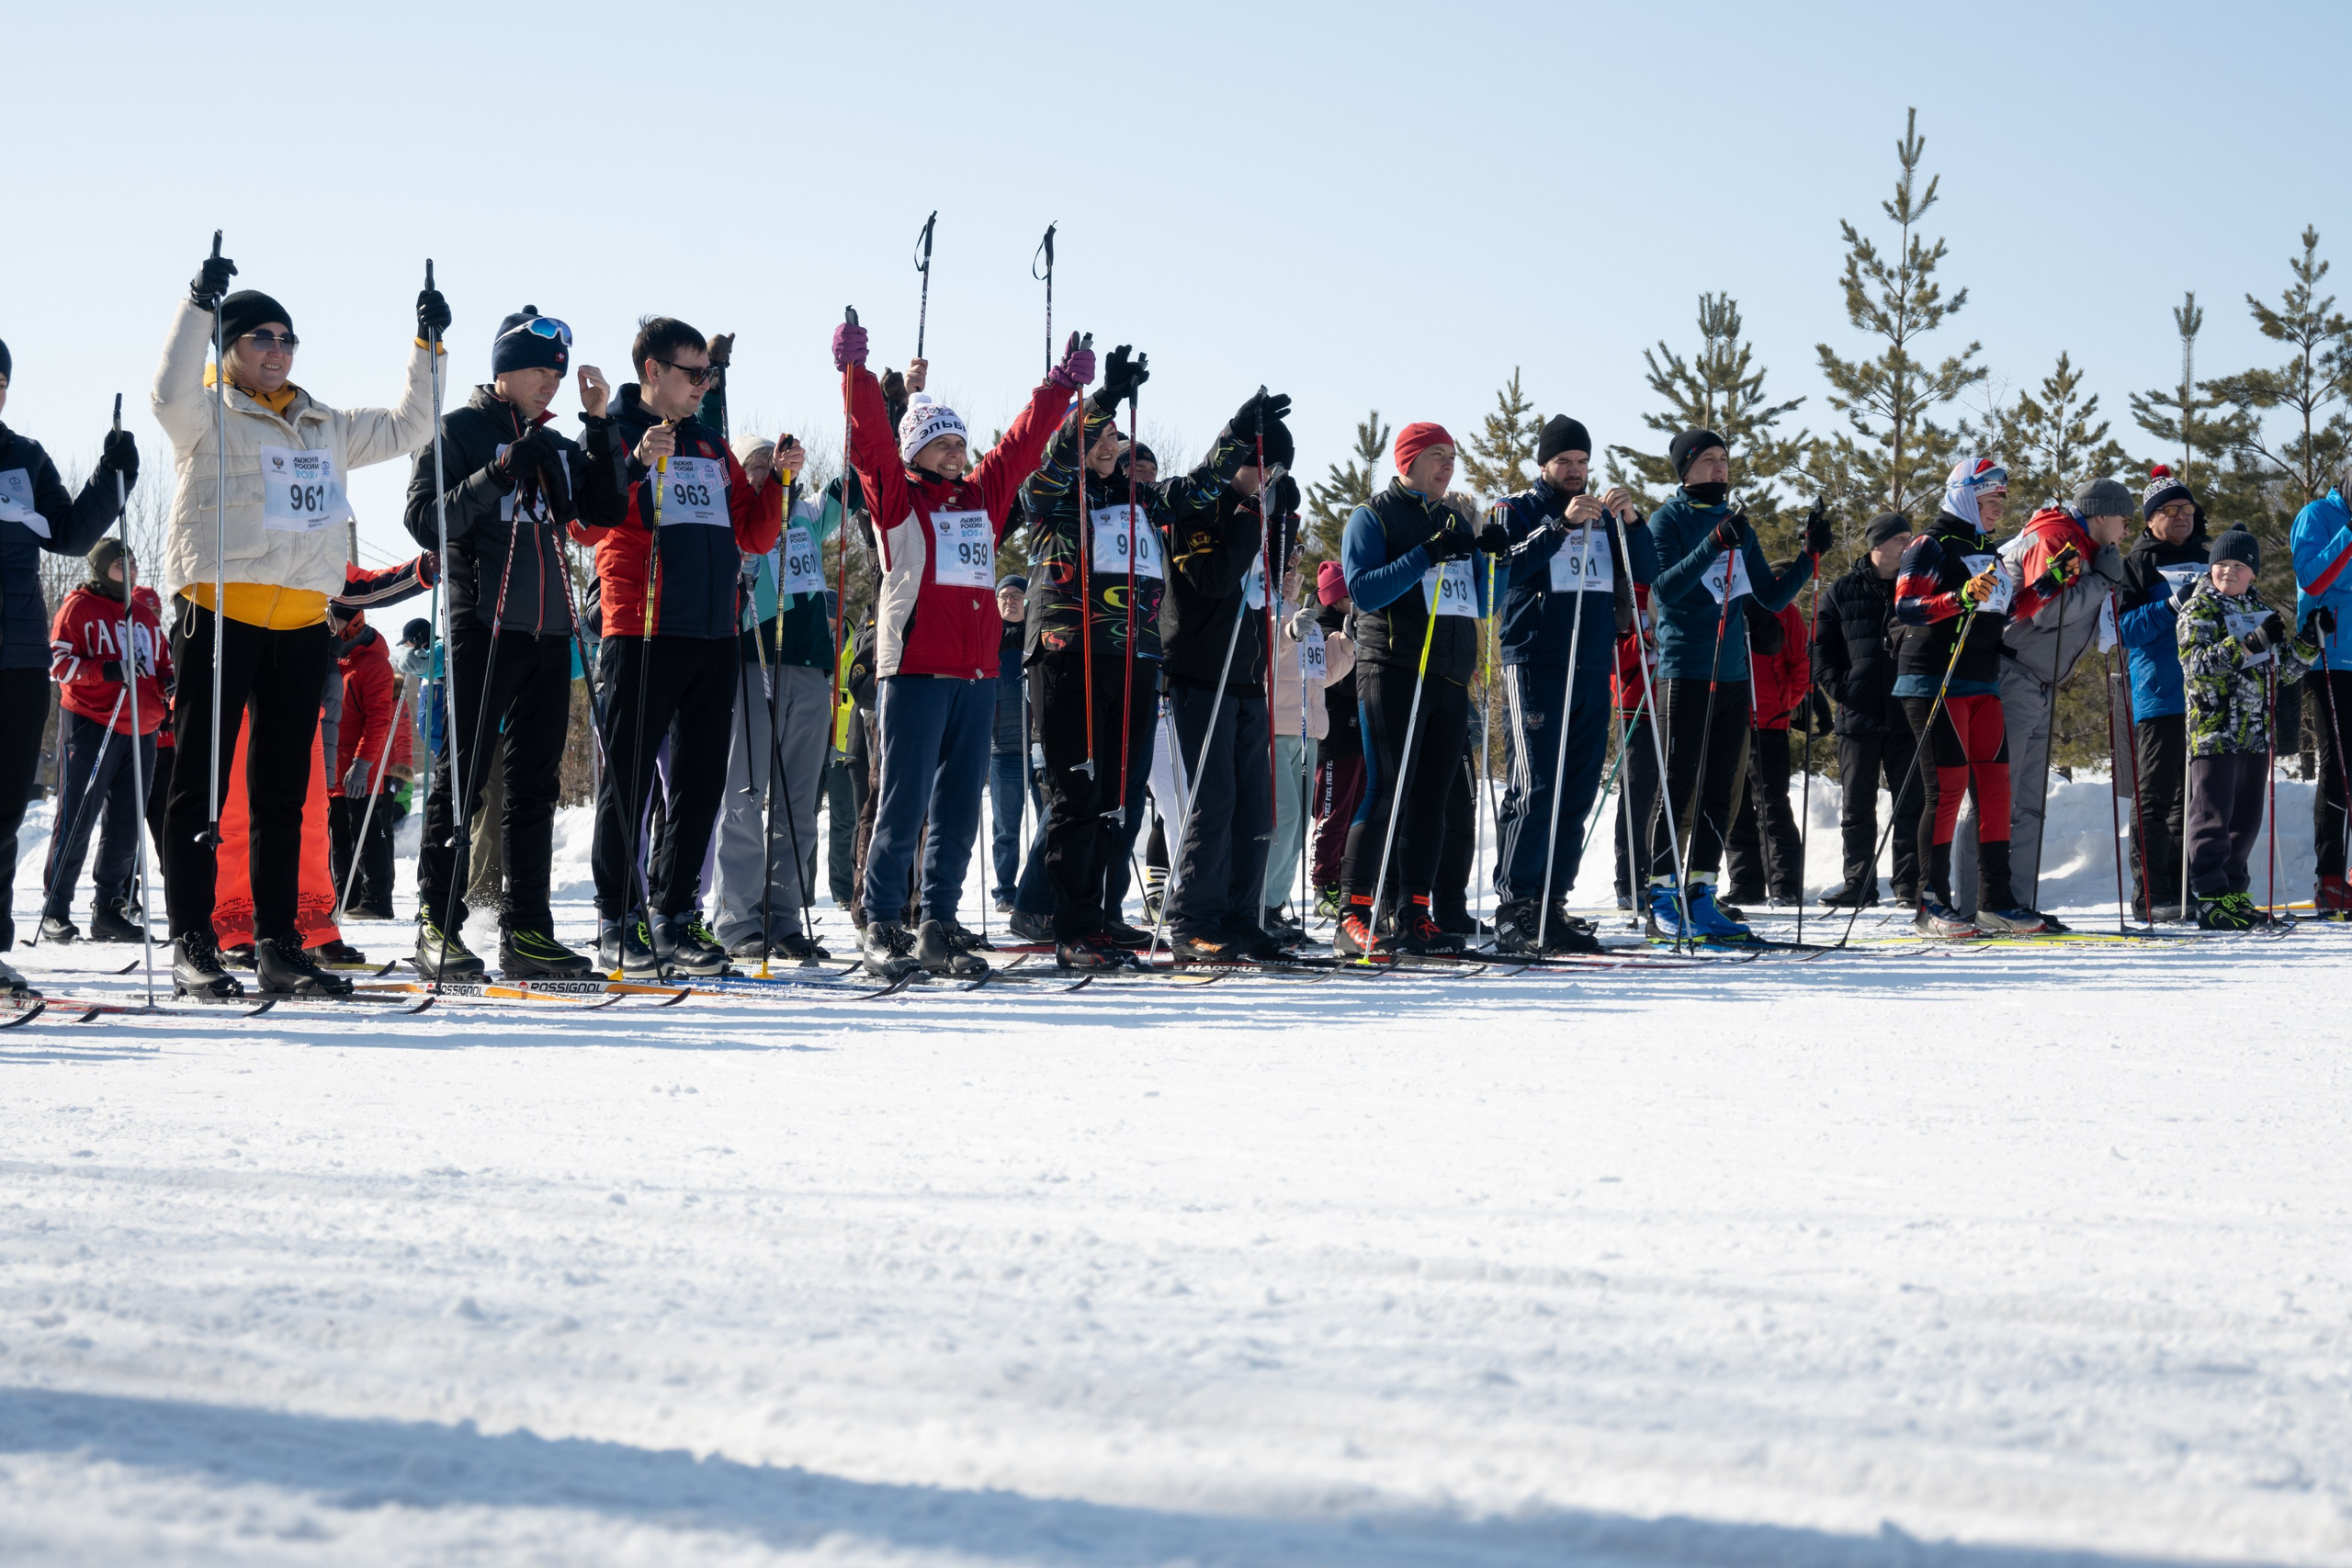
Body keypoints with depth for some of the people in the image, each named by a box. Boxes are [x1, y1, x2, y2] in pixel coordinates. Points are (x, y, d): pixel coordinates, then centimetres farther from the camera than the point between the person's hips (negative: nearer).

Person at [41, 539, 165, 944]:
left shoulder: (145, 613, 18)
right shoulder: (80, 607, -1)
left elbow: (161, 664, 27)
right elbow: (59, 662, -7)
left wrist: (170, 682, 4)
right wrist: (104, 671, -22)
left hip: (140, 731, 6)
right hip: (92, 724, -6)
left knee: (125, 826, 6)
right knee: (77, 819, -6)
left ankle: (109, 909, 13)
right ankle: (55, 910, -1)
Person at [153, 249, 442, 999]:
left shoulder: (326, 428, 20)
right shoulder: (210, 419, 2)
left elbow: (407, 427, 28)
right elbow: (171, 394, -20)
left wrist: (428, 346, 19)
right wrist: (200, 305, -27)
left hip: (302, 626, 5)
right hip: (219, 618, -5)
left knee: (282, 794, 9)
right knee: (200, 786, -3)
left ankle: (277, 944, 14)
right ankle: (193, 944, -1)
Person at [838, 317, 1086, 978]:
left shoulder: (983, 497, 17)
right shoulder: (898, 499, 3)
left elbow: (1022, 443, 25)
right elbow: (871, 440, -9)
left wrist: (1062, 385, 29)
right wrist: (856, 372, -19)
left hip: (977, 675, 6)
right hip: (914, 670, -6)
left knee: (959, 807, 7)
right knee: (903, 804, -6)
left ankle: (939, 929, 13)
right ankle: (881, 927, 0)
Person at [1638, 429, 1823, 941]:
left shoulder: (1738, 527, 16)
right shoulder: (1669, 519, -1)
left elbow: (1773, 598, 17)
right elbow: (1665, 589, -16)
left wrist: (1810, 556, 3)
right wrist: (1714, 545, -26)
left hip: (1733, 675, 6)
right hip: (1685, 672, -6)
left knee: (1721, 792, 6)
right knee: (1679, 787, -6)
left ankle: (1699, 895, 10)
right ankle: (1661, 898, -2)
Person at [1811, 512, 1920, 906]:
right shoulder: (1843, 591, 6)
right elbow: (1822, 642, 8)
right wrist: (1837, 686, -6)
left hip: (1907, 715, 1)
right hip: (1858, 712, -1)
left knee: (1911, 803, 0)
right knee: (1856, 806, 3)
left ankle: (1911, 884, 5)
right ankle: (1859, 883, 9)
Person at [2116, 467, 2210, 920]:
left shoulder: (2205, 562, 19)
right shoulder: (2137, 564, 2)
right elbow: (2125, 627, -7)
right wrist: (2173, 606, -19)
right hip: (2158, 695, -6)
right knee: (2154, 797, -8)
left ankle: (2182, 888, 13)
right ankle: (2150, 893, -8)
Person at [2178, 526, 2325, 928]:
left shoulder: (2261, 612, 16)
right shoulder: (2198, 611, -3)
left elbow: (2286, 668, 22)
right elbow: (2195, 664, -19)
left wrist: (2311, 639, 5)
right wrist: (2250, 643, -26)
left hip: (2256, 733, 7)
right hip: (2214, 730, -7)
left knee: (2246, 818, 10)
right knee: (2212, 816, -7)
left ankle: (2233, 891, 18)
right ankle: (2212, 898, -8)